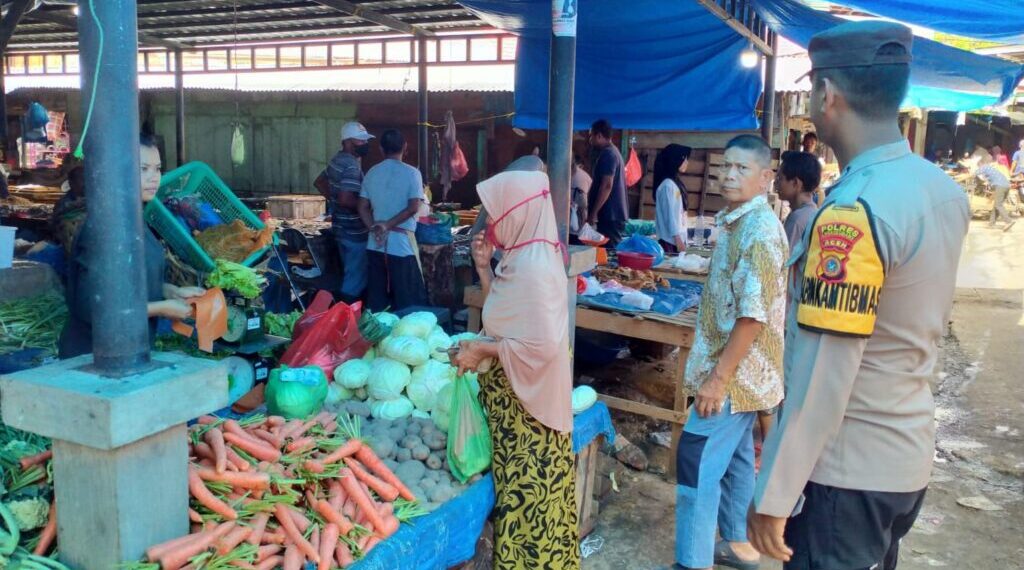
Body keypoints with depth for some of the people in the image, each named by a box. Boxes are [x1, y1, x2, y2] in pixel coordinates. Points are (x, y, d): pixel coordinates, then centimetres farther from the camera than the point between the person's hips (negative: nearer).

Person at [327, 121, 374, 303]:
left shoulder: (337, 160, 12)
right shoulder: (351, 165, -21)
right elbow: (346, 199, -29)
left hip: (341, 226, 10)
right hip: (354, 230, -10)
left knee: (350, 274, 20)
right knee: (356, 277, -2)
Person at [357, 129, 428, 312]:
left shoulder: (371, 173, 7)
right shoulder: (411, 173, -5)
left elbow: (362, 207, 4)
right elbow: (413, 207, -14)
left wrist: (374, 228, -5)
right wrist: (389, 225, -10)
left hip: (375, 244, 5)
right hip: (402, 243, -4)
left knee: (376, 297, 11)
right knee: (407, 299, 4)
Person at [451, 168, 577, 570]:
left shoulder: (533, 267, -24)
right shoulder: (524, 256, 5)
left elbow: (541, 346, -28)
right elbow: (506, 315, 12)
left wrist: (483, 350, -18)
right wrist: (484, 267, 1)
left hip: (526, 401, -10)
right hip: (515, 396, 10)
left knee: (527, 490, 4)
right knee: (525, 487, 20)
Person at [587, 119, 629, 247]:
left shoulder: (607, 154, -14)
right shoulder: (612, 152, 19)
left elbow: (607, 186, -21)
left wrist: (593, 213, -20)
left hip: (609, 215, -10)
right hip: (613, 214, 10)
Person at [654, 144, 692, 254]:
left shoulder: (675, 182, 12)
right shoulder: (668, 185, -15)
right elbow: (670, 214, -16)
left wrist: (681, 239, 16)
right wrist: (678, 240, -16)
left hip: (677, 238, 9)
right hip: (671, 239, -9)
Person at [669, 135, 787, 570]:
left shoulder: (759, 229, -20)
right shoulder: (737, 223, 10)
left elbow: (754, 315, -25)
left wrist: (718, 377, -23)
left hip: (737, 372, -10)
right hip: (741, 370, 10)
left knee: (697, 461, -6)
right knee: (733, 458, 18)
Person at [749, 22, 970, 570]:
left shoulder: (852, 213, -25)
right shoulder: (945, 190, 1)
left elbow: (820, 377, -25)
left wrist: (774, 495, -18)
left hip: (846, 469, -8)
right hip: (908, 454, 8)